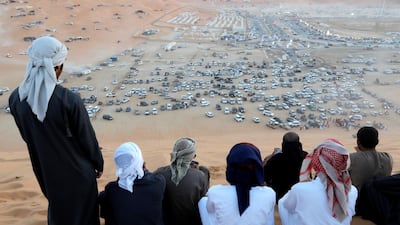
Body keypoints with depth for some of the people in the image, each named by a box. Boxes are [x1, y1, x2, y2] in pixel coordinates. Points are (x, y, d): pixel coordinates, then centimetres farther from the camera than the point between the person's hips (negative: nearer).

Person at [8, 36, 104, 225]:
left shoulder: (16, 99, -15)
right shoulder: (69, 100, -31)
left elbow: (27, 136, 0)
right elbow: (87, 137, -17)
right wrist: (98, 163, 1)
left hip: (45, 169, 5)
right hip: (77, 169, -4)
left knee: (58, 209, 31)